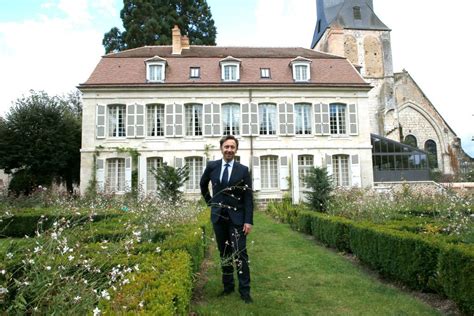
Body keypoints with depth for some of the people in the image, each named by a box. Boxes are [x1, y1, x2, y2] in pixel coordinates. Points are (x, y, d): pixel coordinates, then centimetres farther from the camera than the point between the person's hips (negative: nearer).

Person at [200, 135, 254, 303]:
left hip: (237, 217, -2)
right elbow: (203, 184, 21)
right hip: (218, 216, 3)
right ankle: (228, 286, 26)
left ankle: (244, 290, 8)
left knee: (240, 254, -4)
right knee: (224, 254, 13)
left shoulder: (243, 170, -4)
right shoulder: (212, 166, 1)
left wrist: (249, 221, -11)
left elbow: (248, 197, -6)